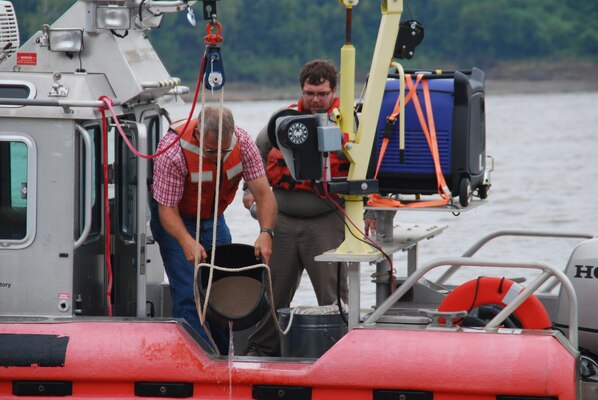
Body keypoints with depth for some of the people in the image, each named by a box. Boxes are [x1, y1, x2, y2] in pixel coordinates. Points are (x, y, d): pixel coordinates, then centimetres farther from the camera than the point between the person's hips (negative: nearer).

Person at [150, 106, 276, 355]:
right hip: (176, 221, -5)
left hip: (213, 219, 5)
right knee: (190, 295, -16)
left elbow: (263, 192, -20)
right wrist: (187, 242, -46)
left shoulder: (242, 143, -21)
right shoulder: (173, 152, -33)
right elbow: (167, 208, -29)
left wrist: (265, 233, -36)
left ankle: (222, 360, 24)